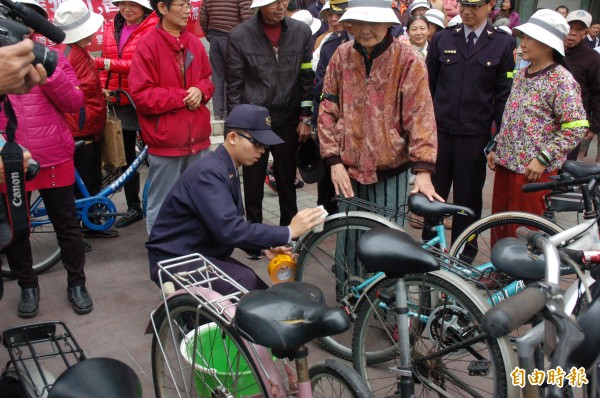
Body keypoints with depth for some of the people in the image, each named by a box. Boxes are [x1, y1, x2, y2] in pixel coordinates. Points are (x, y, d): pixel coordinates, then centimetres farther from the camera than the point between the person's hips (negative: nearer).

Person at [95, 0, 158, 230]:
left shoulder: (153, 28, -9)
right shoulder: (111, 29, 10)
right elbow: (105, 62, 16)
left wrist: (108, 64, -26)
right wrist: (102, 88, 2)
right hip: (119, 101, 6)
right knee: (126, 155, 13)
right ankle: (133, 208, 26)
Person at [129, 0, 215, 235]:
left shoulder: (194, 43, 8)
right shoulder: (147, 46, -9)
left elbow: (208, 80, 19)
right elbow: (141, 95, -13)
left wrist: (200, 91, -4)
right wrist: (182, 97, -14)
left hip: (197, 137, 6)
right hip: (165, 140, -6)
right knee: (161, 206, 4)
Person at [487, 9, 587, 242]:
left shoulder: (561, 80, -12)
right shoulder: (521, 75, 11)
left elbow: (576, 128, -16)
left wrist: (543, 158, -19)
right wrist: (496, 149, 16)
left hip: (533, 170, -7)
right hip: (505, 163, 7)